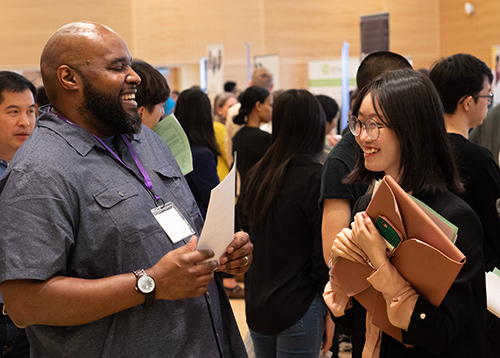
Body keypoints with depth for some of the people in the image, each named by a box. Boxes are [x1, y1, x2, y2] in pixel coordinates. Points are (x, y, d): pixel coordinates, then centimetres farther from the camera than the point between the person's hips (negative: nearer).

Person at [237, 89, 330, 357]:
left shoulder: (255, 175, 3)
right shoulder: (316, 178, -16)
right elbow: (324, 255, -13)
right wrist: (330, 311, -2)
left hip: (255, 305, 6)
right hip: (298, 308, -6)